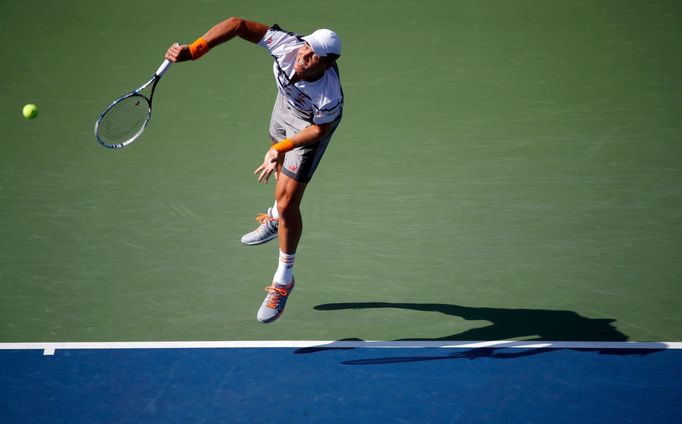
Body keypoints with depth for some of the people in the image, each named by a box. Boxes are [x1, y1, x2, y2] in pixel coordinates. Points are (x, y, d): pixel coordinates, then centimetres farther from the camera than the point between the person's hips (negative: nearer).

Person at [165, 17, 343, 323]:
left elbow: (319, 129, -24)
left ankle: (283, 281, 15)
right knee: (281, 169, 33)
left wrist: (282, 148, -33)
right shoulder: (287, 45, -39)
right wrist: (192, 50, -45)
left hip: (311, 124, -5)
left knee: (287, 204, -7)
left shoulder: (330, 98, -45)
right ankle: (275, 219, 67)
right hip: (286, 101, 5)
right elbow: (238, 25, -37)